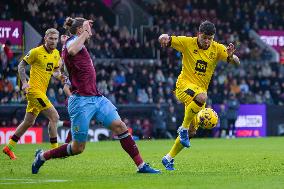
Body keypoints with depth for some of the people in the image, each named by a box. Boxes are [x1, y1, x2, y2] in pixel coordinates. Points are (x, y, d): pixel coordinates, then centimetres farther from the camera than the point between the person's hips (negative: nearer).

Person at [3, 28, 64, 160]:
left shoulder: (56, 54, 10)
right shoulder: (36, 52, -11)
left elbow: (56, 70, 21)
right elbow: (21, 65, -4)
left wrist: (59, 75, -2)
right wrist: (24, 82, -15)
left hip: (42, 92, 8)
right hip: (35, 90, -8)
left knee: (29, 122, 14)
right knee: (54, 117, -13)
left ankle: (9, 147, 23)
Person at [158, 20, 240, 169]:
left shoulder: (217, 49, -1)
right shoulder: (188, 43, -7)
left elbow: (237, 63, -9)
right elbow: (163, 39, -6)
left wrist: (231, 56, -32)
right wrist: (165, 38, -32)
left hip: (201, 89, 5)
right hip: (184, 84, -5)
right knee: (201, 97, -39)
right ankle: (184, 128, -20)